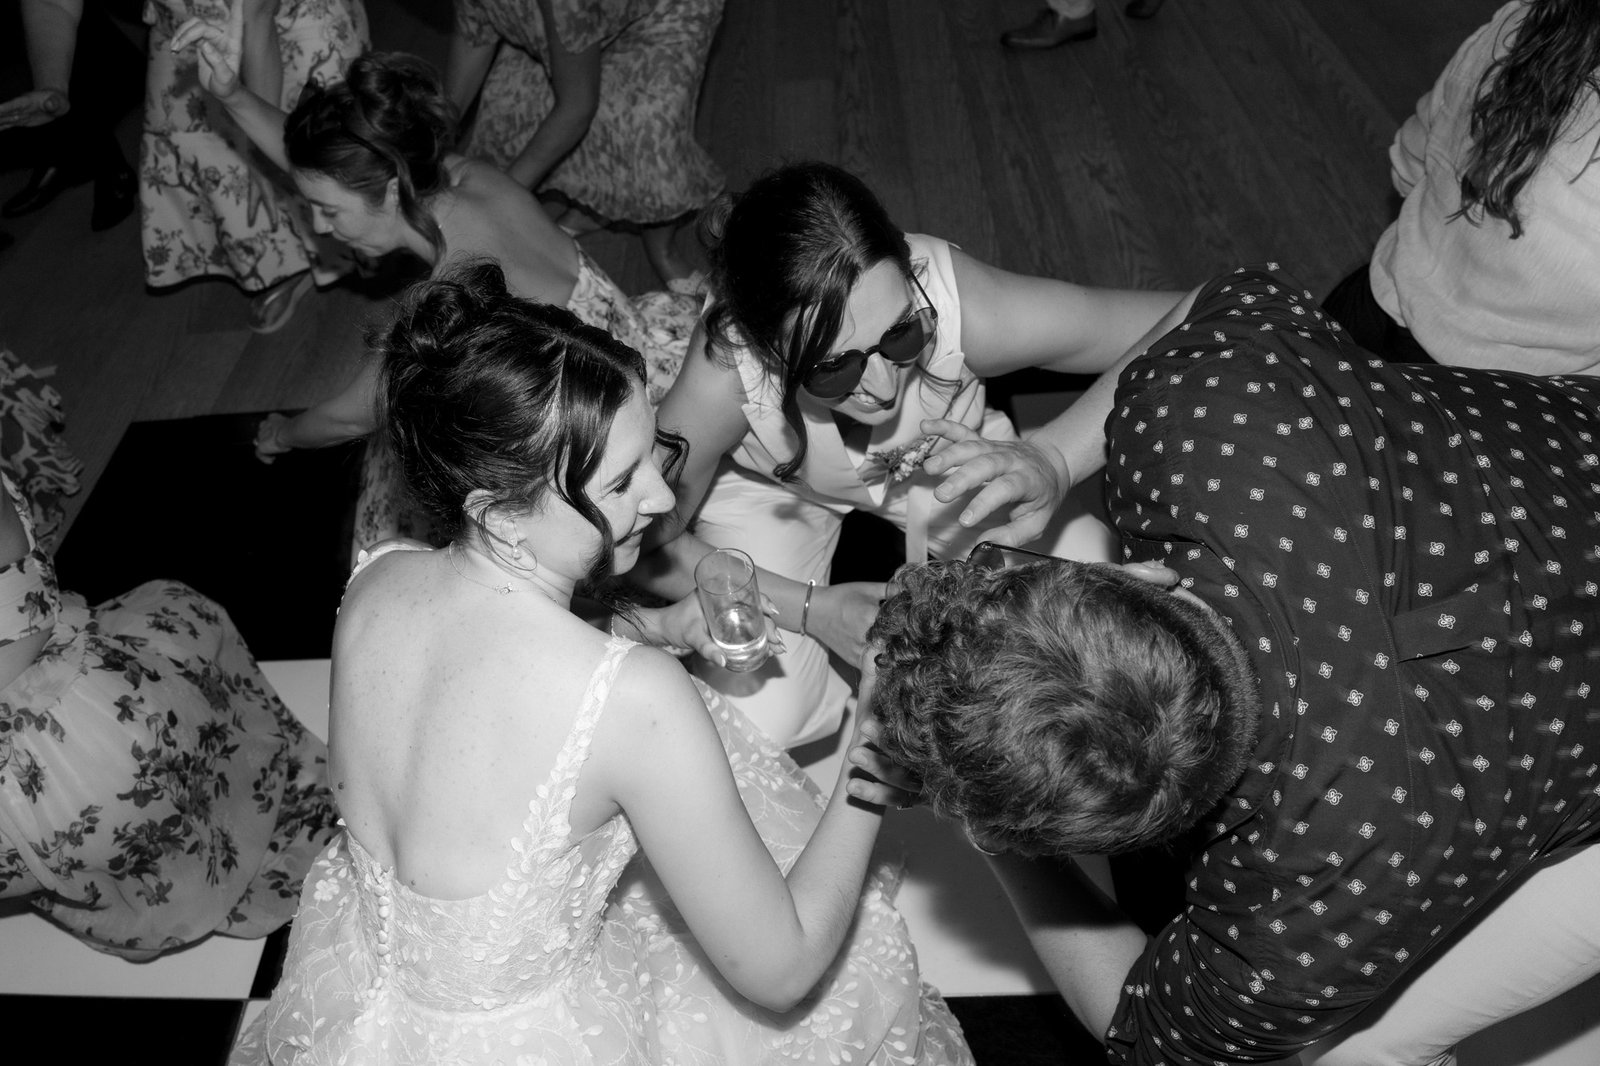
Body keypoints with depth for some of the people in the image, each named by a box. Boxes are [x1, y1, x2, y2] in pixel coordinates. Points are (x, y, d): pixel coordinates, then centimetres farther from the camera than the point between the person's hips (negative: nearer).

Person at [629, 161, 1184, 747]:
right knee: (757, 720, -16)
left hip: (941, 458, 2)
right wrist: (808, 608, -26)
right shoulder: (725, 377, -38)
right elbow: (647, 544, -21)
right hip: (771, 486, -1)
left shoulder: (961, 304, -38)